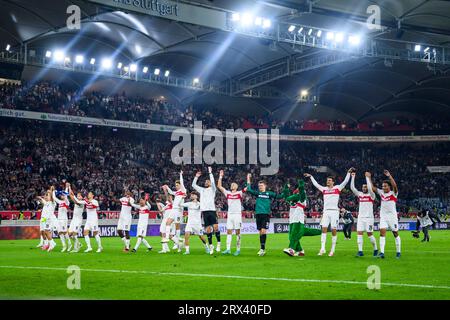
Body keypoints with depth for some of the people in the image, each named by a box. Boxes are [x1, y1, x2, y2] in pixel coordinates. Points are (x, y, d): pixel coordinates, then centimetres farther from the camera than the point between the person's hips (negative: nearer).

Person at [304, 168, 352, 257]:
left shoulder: (337, 188, 6)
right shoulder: (324, 189, 15)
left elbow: (345, 182, 4)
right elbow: (315, 184, 27)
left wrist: (348, 173, -1)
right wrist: (310, 176, 33)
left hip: (334, 212, -3)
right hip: (326, 212, 3)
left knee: (334, 230, -1)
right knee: (324, 229, -7)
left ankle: (332, 250, 3)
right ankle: (322, 249, -10)